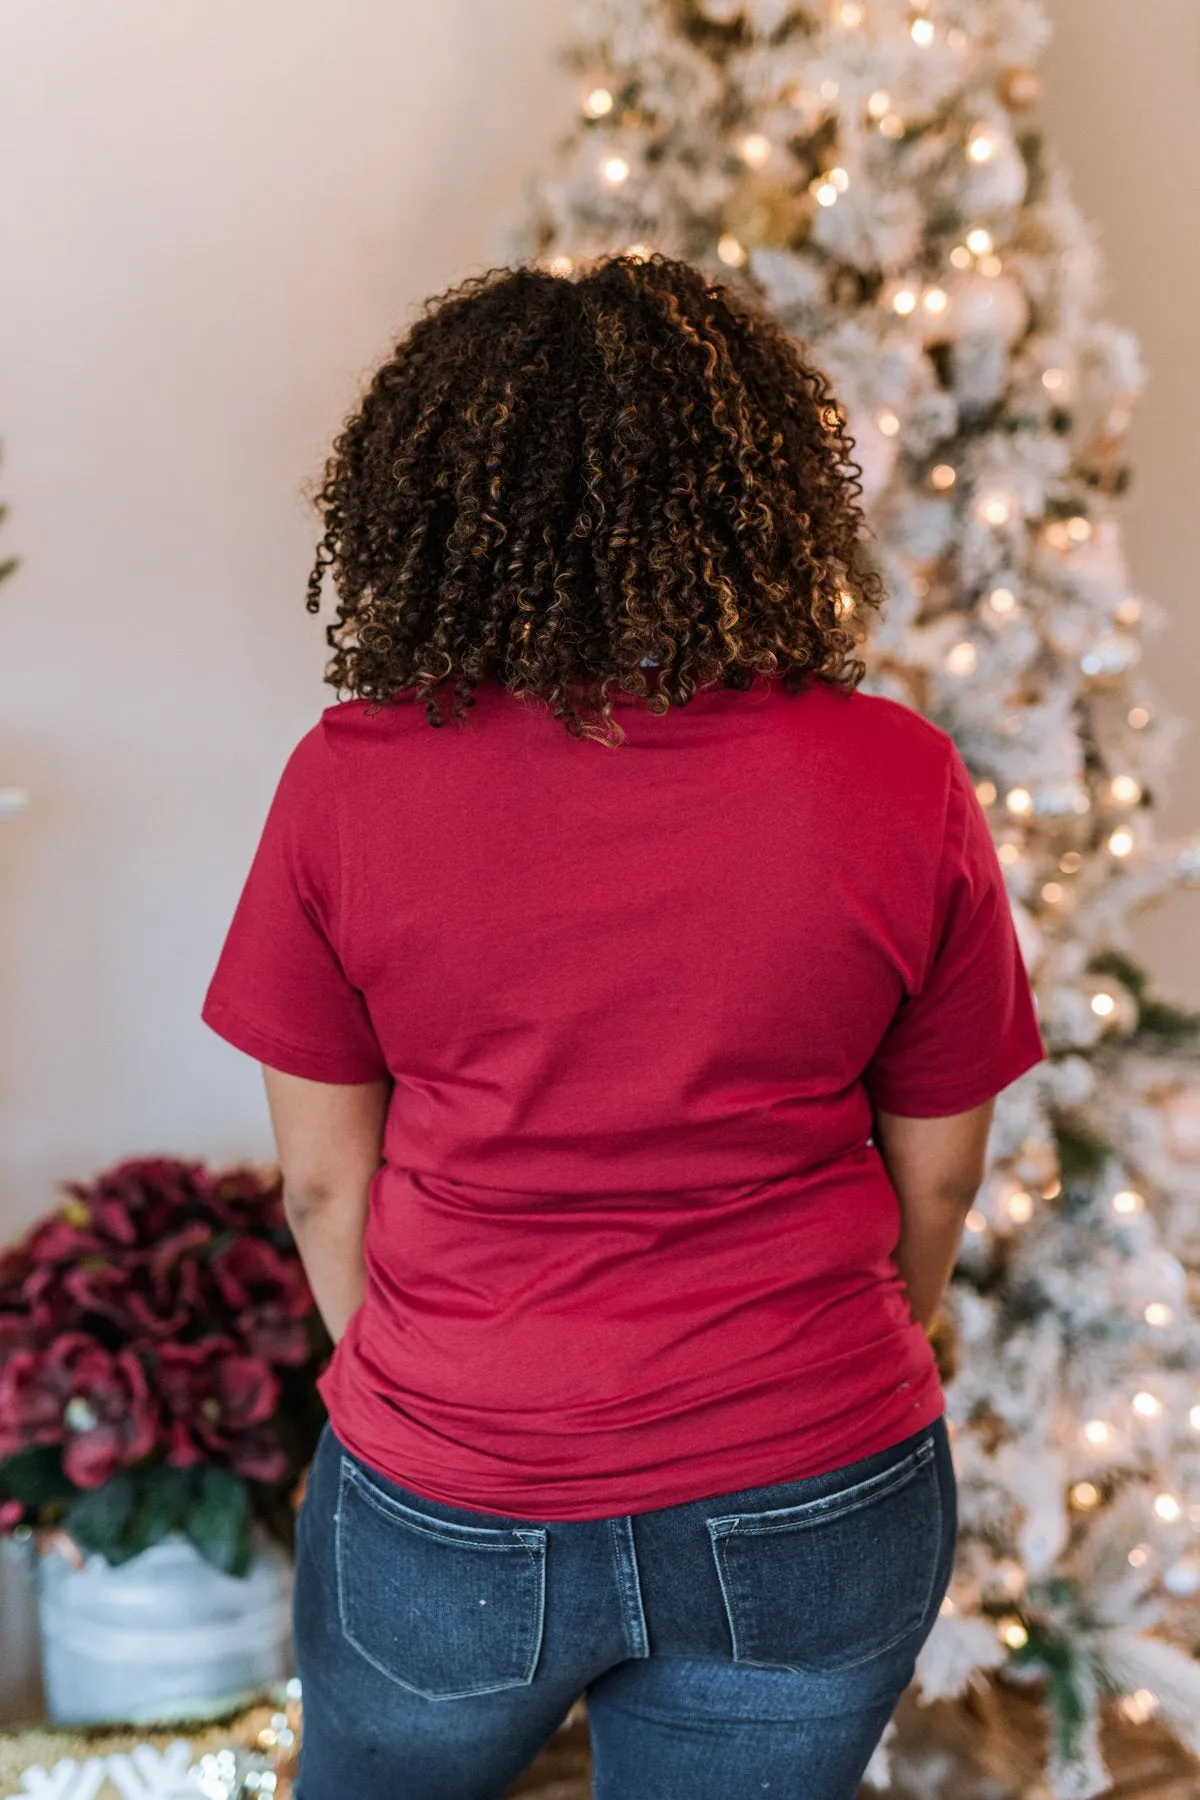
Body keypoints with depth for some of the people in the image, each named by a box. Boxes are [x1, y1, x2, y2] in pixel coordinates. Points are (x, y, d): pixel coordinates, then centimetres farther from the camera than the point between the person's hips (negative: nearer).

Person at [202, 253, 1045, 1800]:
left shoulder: (347, 780, -14)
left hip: (442, 1503, 0)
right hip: (807, 1525, 1)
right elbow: (937, 1176, -1)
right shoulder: (902, 787, -13)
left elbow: (322, 1180, -4)